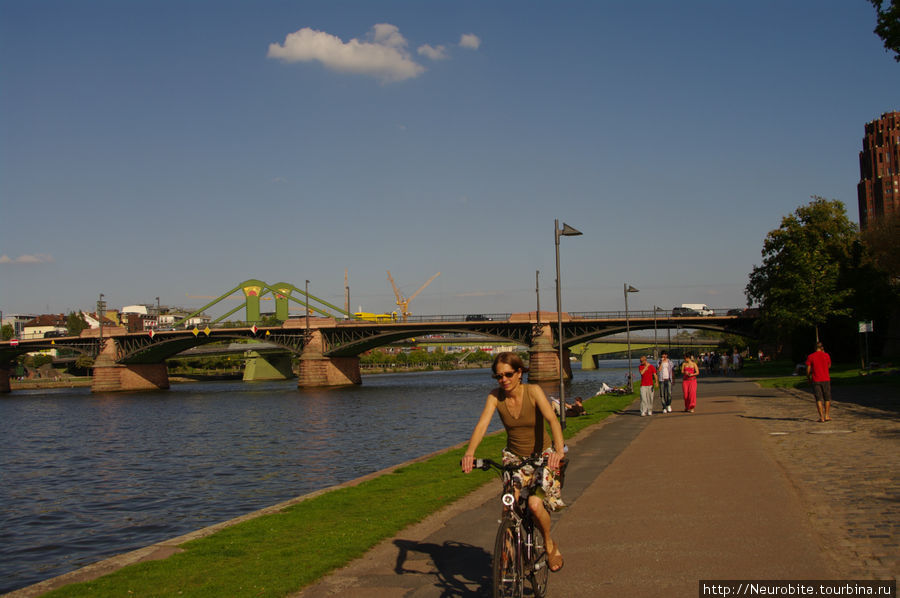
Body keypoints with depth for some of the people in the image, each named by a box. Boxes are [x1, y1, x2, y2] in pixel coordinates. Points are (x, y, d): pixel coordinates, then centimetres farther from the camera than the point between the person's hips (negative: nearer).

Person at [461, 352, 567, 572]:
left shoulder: (533, 391, -18)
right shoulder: (495, 396, -10)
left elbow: (552, 419, -31)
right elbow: (482, 424, -23)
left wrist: (559, 450, -48)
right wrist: (470, 452, -41)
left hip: (542, 455, -3)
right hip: (514, 457, 3)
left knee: (535, 503, -22)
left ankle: (551, 545, 6)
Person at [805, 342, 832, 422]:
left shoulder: (810, 357, -4)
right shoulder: (826, 355, -1)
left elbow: (808, 370, -3)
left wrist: (808, 378, 14)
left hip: (816, 380, -1)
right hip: (825, 380, 1)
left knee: (819, 399, 2)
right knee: (827, 398, 14)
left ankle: (821, 417, -4)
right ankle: (827, 416, 15)